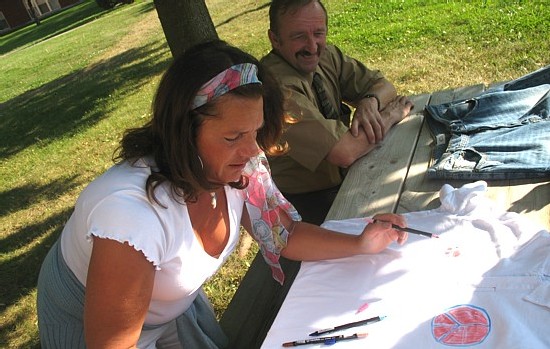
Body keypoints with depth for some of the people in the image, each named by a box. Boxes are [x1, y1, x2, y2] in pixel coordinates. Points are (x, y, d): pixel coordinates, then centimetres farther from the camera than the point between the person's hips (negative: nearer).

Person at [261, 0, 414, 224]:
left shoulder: (326, 55, -3)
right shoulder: (278, 88, -28)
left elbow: (381, 84, 5)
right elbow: (344, 152, -33)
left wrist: (370, 104, -19)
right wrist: (390, 115, -16)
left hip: (346, 175, 8)